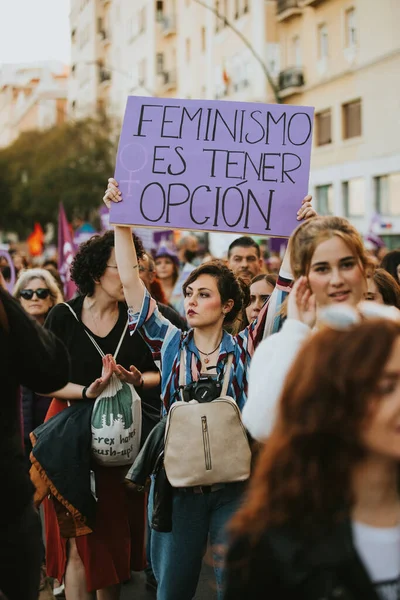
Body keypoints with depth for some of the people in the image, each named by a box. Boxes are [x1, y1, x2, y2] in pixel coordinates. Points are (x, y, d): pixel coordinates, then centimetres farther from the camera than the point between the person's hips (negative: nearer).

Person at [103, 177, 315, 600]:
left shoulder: (244, 349, 0)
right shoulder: (172, 345, 3)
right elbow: (131, 283, 0)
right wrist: (121, 220, -4)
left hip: (235, 485, -1)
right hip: (179, 482, 1)